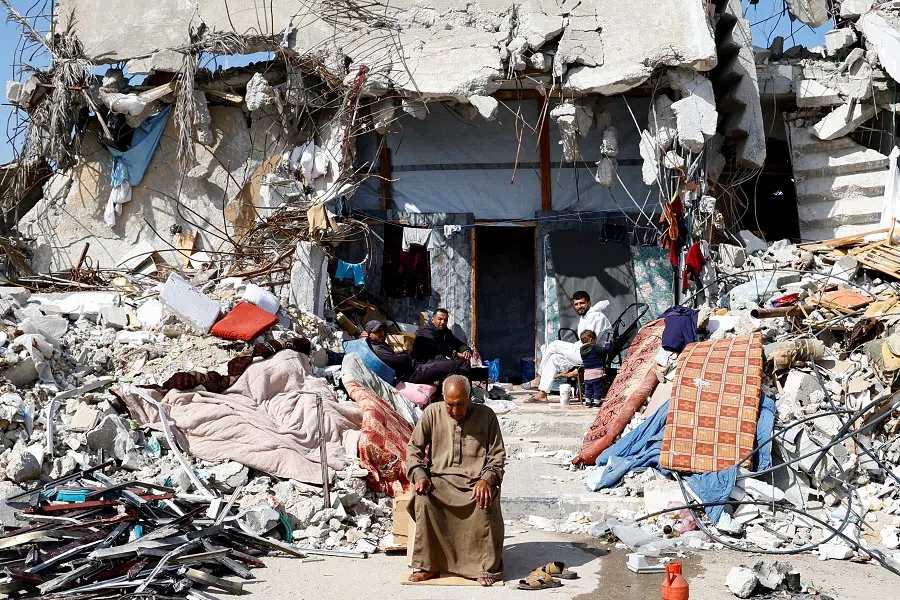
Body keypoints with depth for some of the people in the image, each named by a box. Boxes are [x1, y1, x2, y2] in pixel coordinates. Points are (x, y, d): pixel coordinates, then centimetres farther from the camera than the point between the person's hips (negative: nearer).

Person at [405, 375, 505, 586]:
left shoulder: (486, 416, 2)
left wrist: (486, 479, -15)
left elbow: (497, 456, 4)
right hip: (440, 479, 1)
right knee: (423, 498, -31)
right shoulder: (433, 413, 5)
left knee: (485, 501, -34)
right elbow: (414, 448, 8)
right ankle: (427, 565, -20)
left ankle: (486, 568, -18)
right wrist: (419, 475, -10)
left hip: (475, 480, -1)